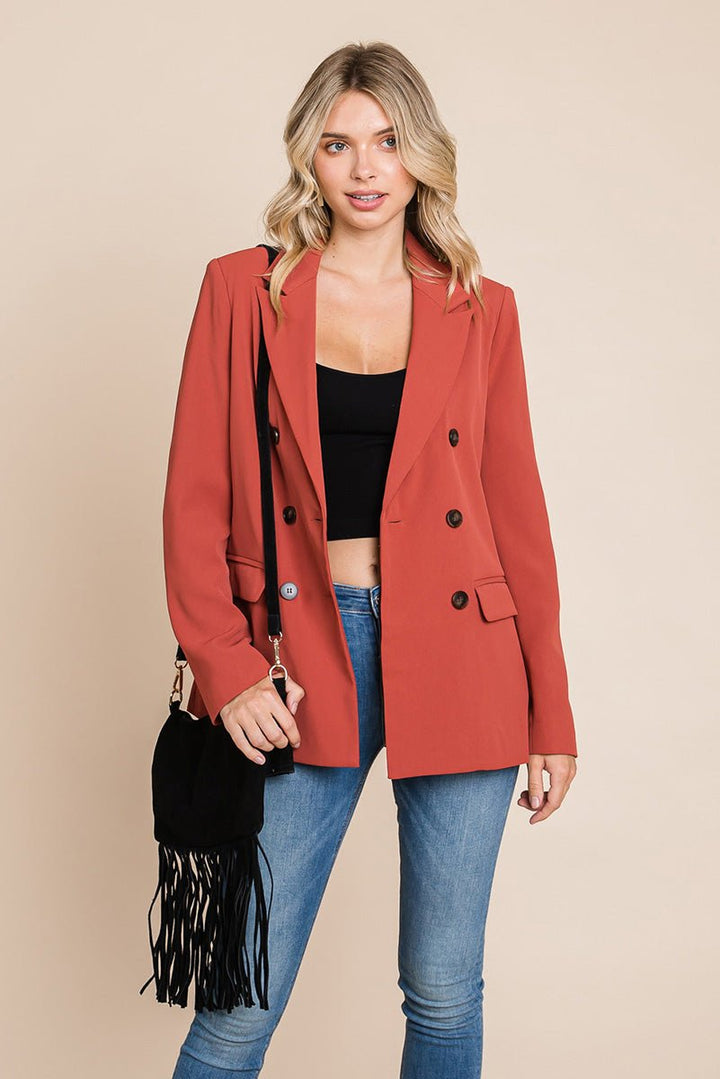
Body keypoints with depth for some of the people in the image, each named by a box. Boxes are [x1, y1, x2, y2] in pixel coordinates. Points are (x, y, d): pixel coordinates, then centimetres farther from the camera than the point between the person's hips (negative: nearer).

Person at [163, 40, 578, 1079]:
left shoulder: (480, 308, 7)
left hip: (458, 659, 1)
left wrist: (551, 716, 6)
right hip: (304, 665, -1)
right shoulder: (243, 290, 5)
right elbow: (195, 498, 3)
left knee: (445, 991, 9)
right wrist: (226, 666, -8)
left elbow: (518, 511, 8)